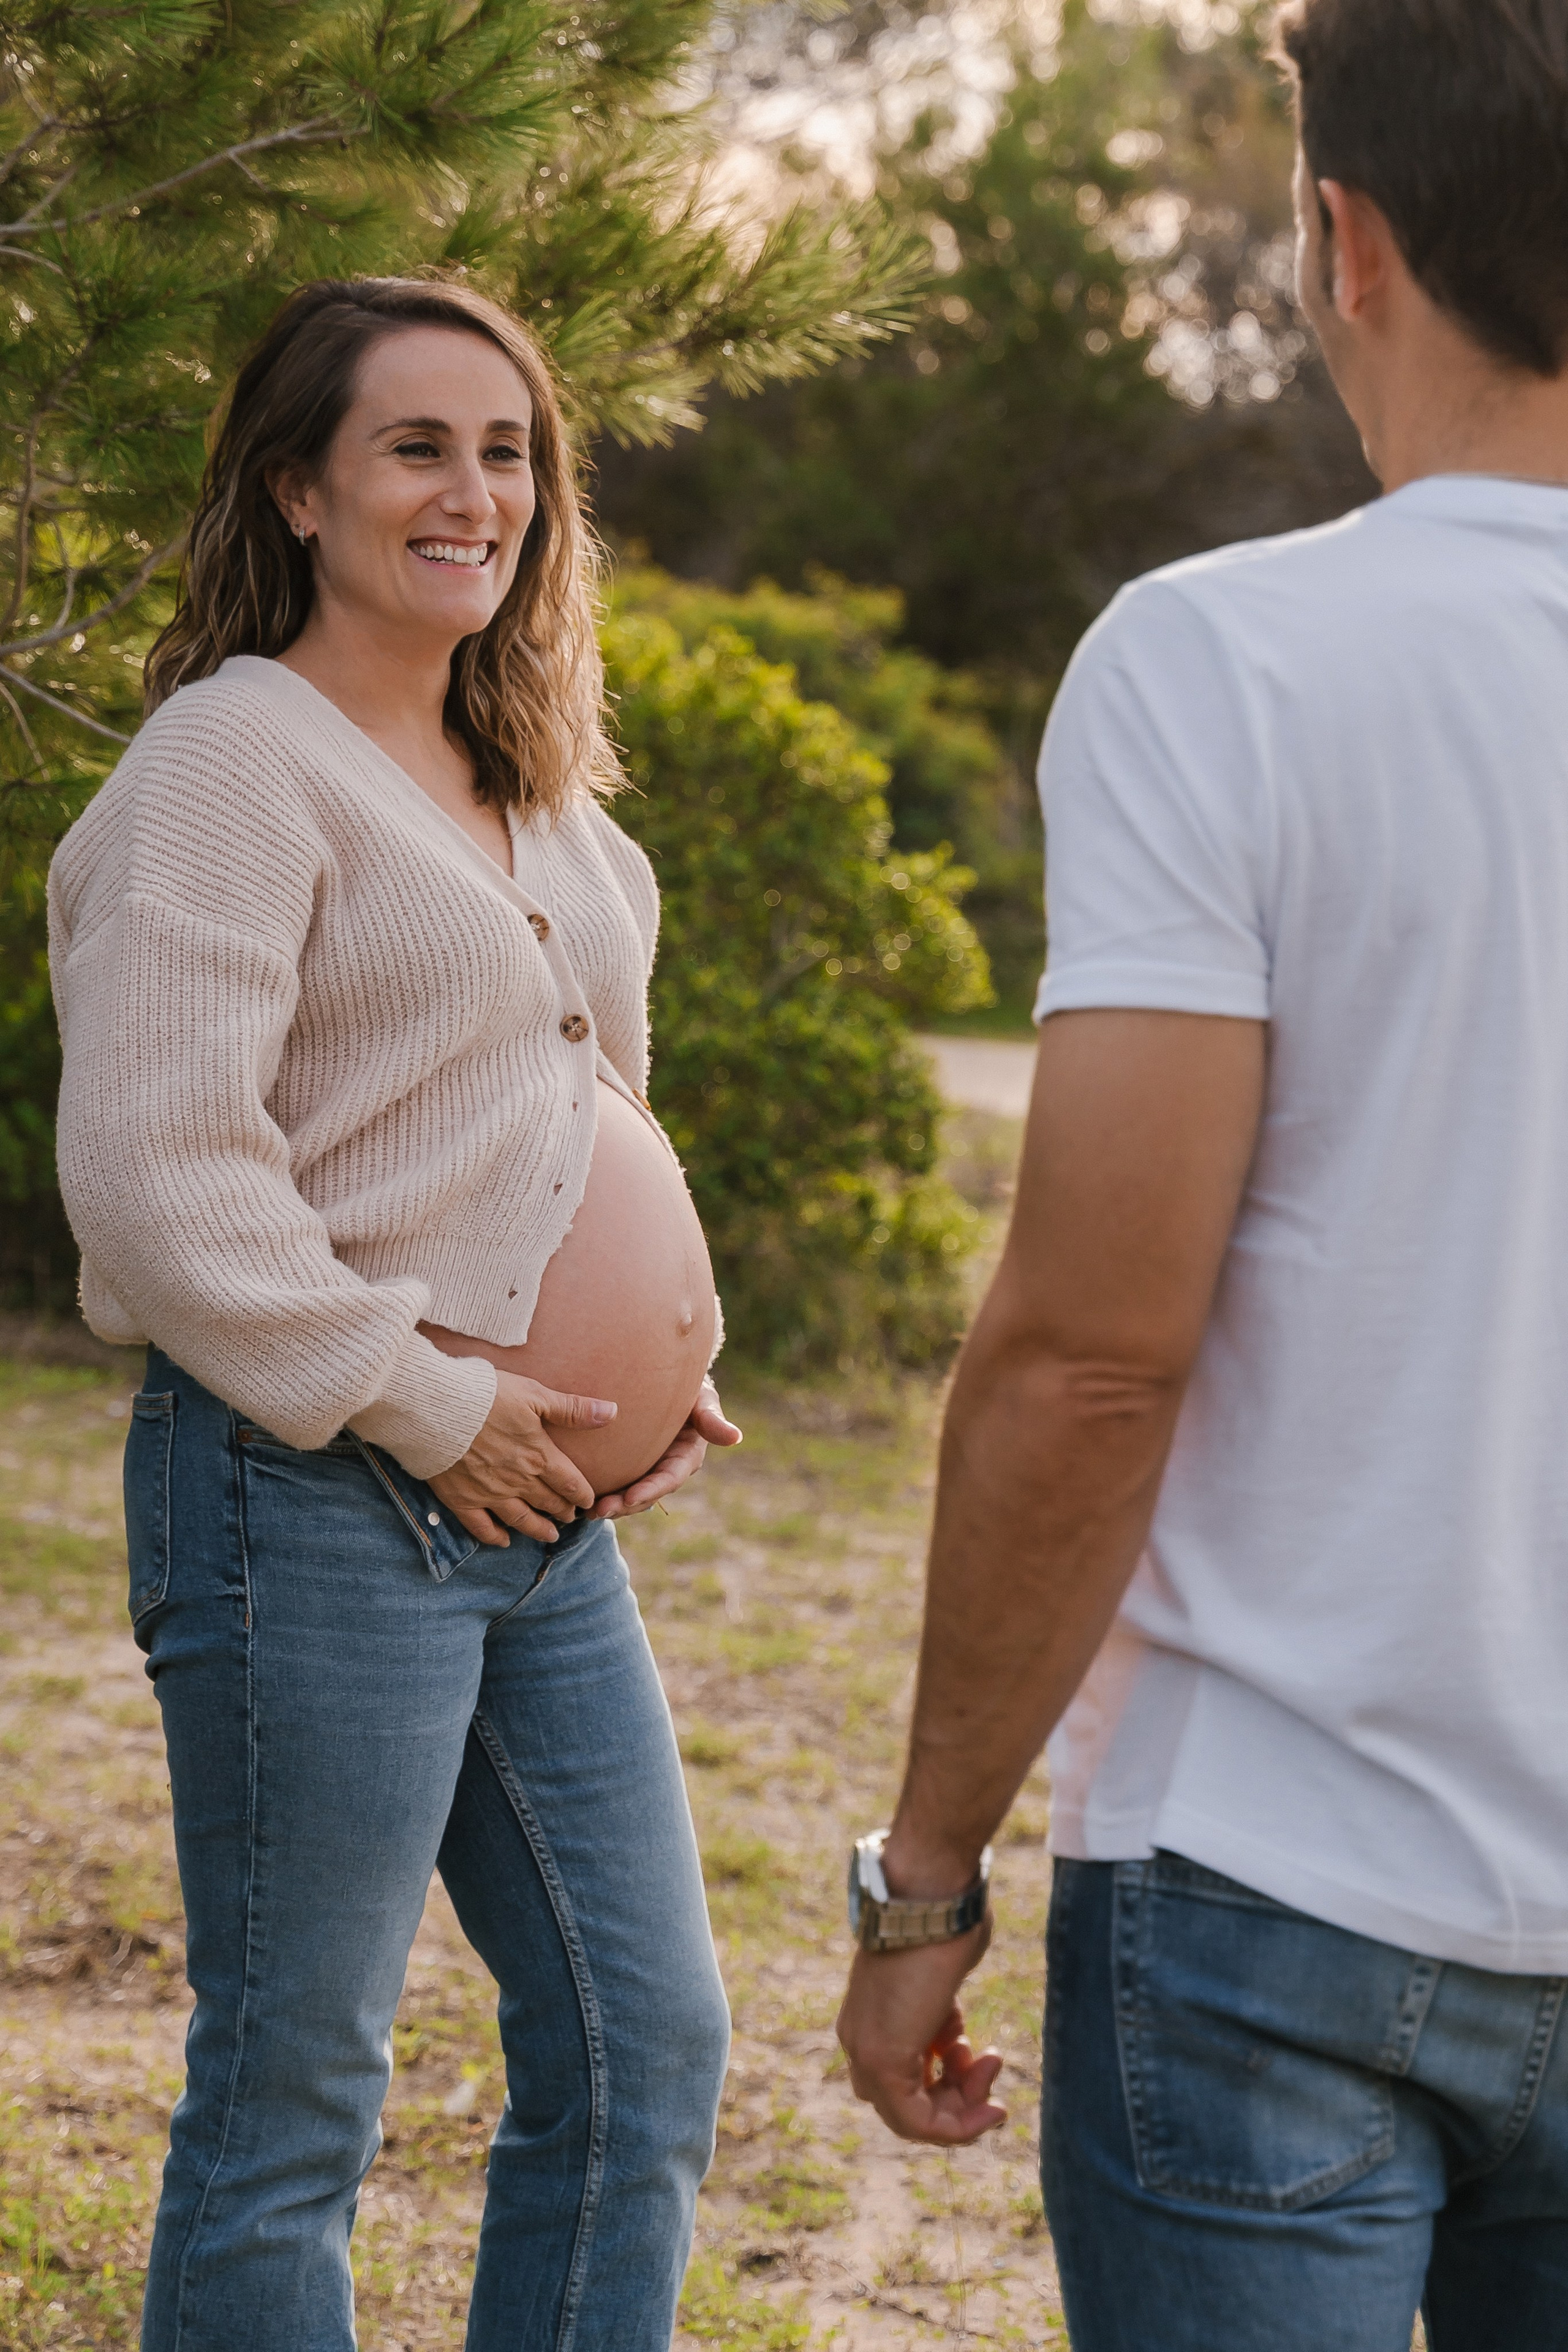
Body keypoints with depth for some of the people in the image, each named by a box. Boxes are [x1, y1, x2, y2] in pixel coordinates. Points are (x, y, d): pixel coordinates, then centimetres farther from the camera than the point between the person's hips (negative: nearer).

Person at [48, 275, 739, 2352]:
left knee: (644, 2047, 11)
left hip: (538, 1501, 8)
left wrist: (655, 1359, 12)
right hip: (313, 1495, -8)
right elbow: (153, 1176, -19)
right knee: (289, 2104, 1)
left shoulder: (532, 784, 16)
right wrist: (419, 1404, -16)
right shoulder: (233, 758, -10)